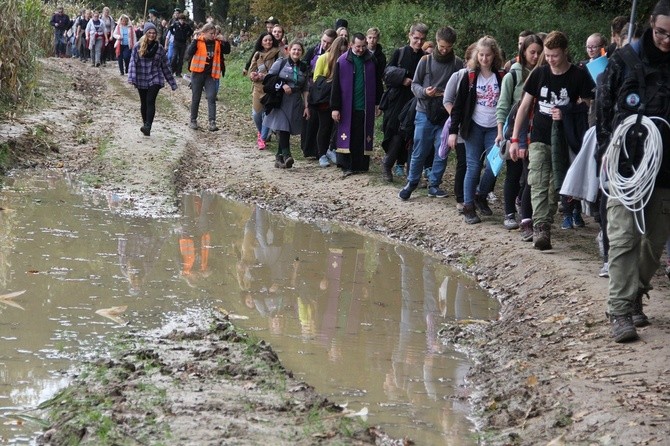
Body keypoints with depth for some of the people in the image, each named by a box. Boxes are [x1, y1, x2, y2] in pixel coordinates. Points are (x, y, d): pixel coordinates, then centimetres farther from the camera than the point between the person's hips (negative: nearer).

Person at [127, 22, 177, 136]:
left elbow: (165, 66, 6)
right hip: (141, 80, 1)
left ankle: (147, 127, -25)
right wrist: (131, 77, -22)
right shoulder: (138, 47, -3)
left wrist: (172, 83, 7)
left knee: (150, 102, -16)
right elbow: (133, 62, -7)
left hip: (155, 79, -1)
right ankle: (145, 124, 26)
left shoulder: (159, 48, 1)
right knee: (144, 103, 11)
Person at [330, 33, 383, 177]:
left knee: (364, 137, 4)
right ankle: (347, 166, 3)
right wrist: (335, 107, -5)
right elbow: (336, 85, -2)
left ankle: (361, 165, 12)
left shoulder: (371, 60, 5)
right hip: (347, 107, -2)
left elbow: (377, 83, 12)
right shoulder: (342, 61, -2)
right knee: (347, 137, -1)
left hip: (366, 107, 2)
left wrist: (378, 103, 11)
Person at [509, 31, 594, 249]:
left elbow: (587, 108, -1)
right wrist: (514, 139, 5)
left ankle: (542, 228, 13)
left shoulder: (579, 76, -4)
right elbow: (524, 106, 9)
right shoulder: (539, 74, 4)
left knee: (555, 188, 4)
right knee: (538, 184, -13)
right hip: (539, 140, 1)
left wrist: (565, 115, -21)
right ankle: (541, 228, -21)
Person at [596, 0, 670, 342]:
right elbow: (603, 107, 6)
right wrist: (606, 149, 0)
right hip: (627, 165, -2)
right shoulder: (625, 60, -2)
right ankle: (621, 312, -7)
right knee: (624, 238, -7)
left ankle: (634, 299, 25)